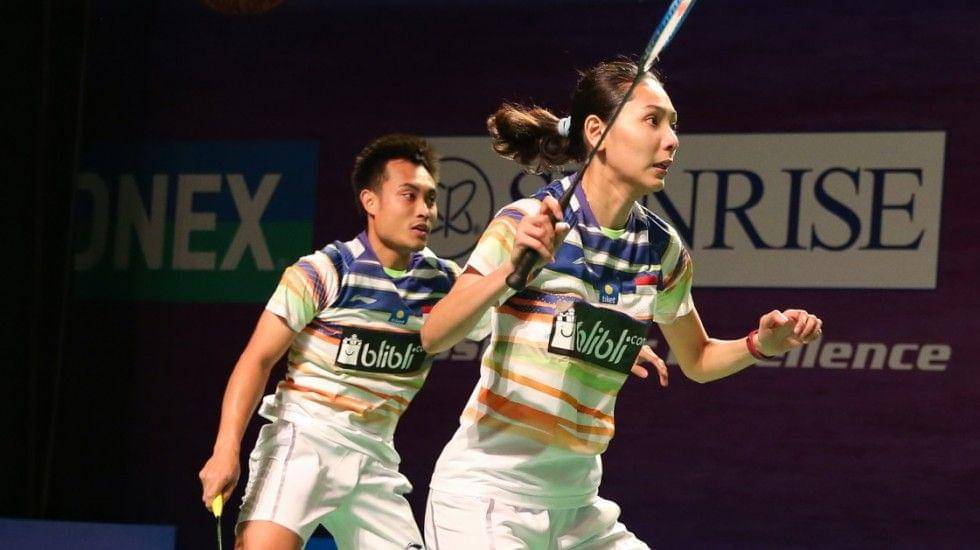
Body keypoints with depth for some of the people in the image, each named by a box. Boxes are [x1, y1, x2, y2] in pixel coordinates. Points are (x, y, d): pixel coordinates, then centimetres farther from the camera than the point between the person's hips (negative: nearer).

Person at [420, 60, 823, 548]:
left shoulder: (663, 251, 4)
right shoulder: (528, 222, -13)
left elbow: (696, 360, 20)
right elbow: (433, 337, -21)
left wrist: (760, 344, 1)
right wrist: (512, 269, -34)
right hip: (485, 496, -6)